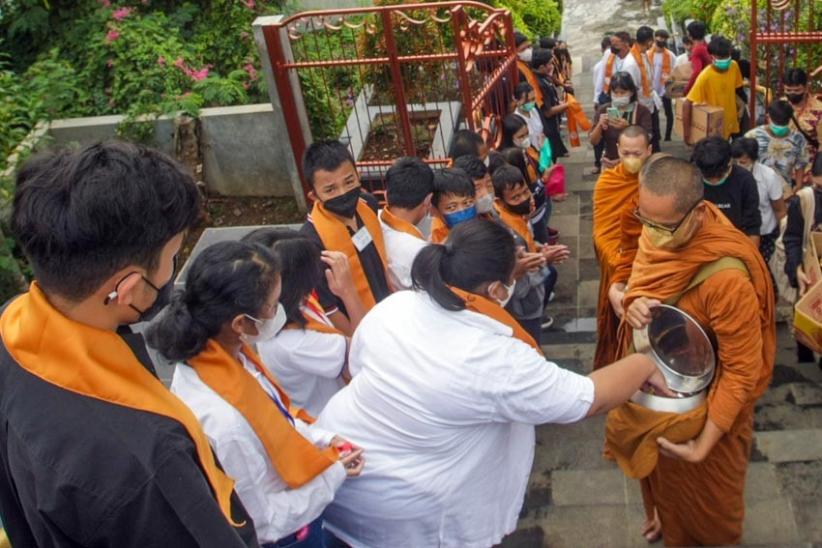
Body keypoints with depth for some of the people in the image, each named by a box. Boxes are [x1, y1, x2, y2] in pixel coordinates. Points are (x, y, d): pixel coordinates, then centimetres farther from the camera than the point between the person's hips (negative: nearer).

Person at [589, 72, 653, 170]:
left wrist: (627, 127, -30)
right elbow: (593, 141, -3)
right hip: (610, 163, 2)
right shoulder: (603, 110, 0)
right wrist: (599, 125, -22)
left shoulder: (643, 111, -7)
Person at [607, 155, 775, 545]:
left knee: (702, 490, 22)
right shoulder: (656, 233, -15)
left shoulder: (727, 278, -36)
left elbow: (742, 372, -27)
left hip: (701, 407, -6)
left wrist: (703, 445, -25)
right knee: (660, 472, 32)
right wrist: (634, 303, -20)